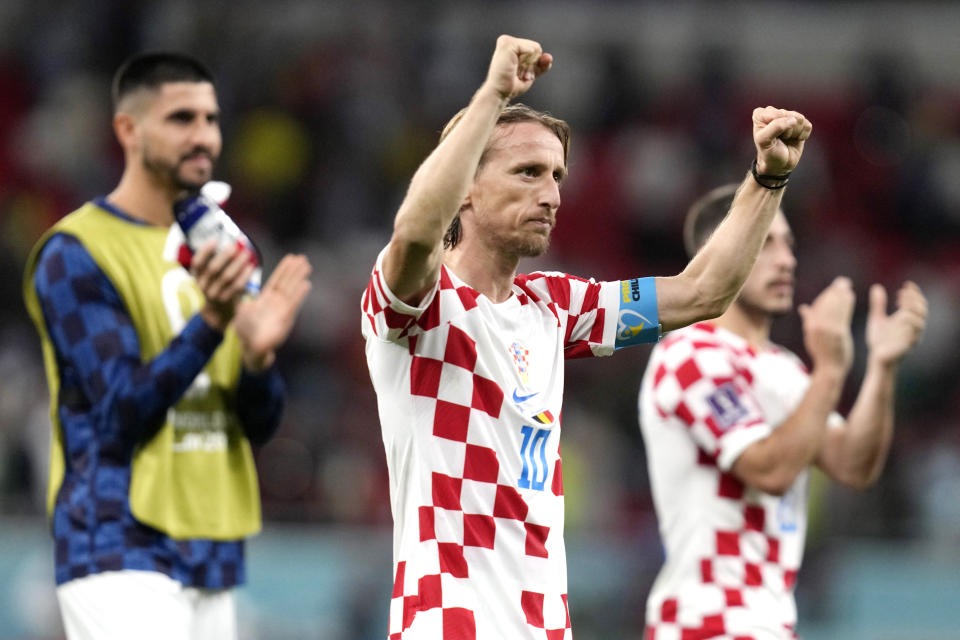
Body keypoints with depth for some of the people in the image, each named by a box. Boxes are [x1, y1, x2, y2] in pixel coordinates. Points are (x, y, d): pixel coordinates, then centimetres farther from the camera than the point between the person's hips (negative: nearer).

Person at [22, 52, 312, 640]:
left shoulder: (213, 252, 15)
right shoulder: (75, 254, -7)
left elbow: (259, 426, 10)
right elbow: (121, 414, -15)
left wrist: (259, 355, -11)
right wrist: (209, 323, -27)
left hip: (213, 557, 7)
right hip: (124, 552, -7)